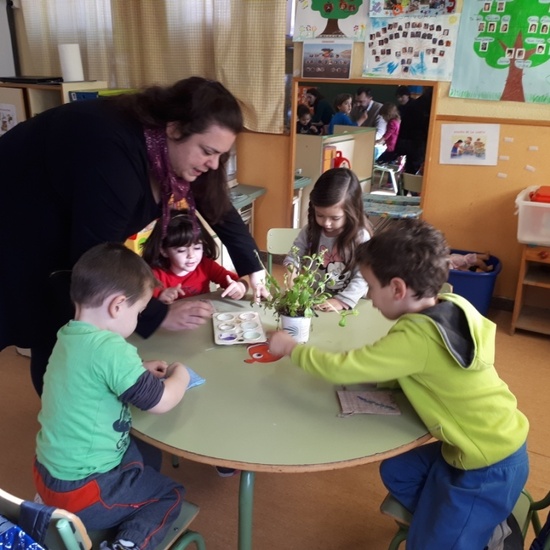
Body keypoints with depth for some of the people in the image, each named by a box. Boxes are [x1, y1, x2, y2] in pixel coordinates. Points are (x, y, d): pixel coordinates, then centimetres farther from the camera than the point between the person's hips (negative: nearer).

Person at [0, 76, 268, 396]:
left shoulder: (168, 149, -11)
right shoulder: (113, 152, -37)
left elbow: (218, 208, 1)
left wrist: (254, 268, -3)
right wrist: (159, 315, -31)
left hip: (70, 236, 8)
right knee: (58, 346, -3)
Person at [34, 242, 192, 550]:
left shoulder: (69, 337, -1)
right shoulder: (109, 348, -29)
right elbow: (160, 402, -22)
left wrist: (141, 370, 8)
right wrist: (180, 375, -4)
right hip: (81, 493, -9)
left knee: (148, 455, 25)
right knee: (171, 494, 10)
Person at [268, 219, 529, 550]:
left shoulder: (417, 337, -30)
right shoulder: (451, 307, -7)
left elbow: (341, 368, -24)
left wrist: (291, 348, -9)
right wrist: (366, 367, -6)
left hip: (489, 467, -8)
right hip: (495, 443, 8)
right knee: (396, 472, 21)